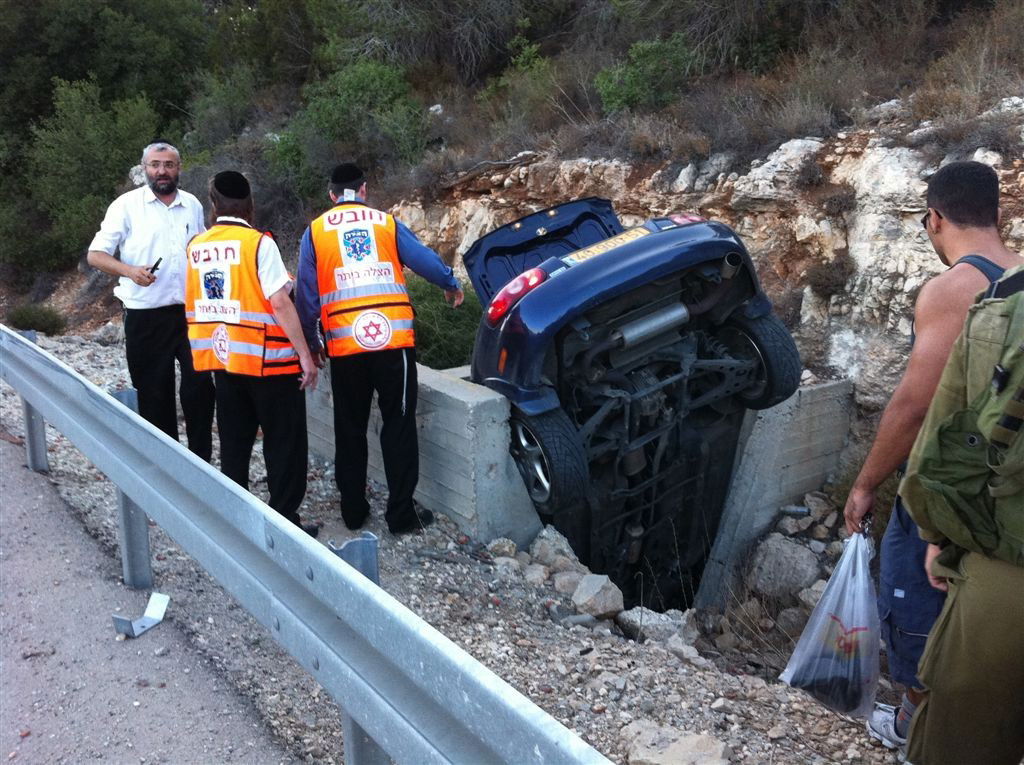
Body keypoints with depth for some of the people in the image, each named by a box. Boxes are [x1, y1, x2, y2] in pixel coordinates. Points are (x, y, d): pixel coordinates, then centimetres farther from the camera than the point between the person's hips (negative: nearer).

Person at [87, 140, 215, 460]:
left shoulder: (192, 205, 9)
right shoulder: (127, 205, -2)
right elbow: (95, 254, -4)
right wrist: (129, 270, -23)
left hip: (191, 313, 3)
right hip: (146, 317, -2)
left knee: (199, 386, 0)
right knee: (155, 395, 6)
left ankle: (201, 461, 11)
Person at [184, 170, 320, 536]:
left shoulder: (195, 247, 6)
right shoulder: (258, 242, -13)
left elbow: (191, 305, 13)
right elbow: (280, 303, -18)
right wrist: (305, 355, -14)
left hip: (221, 357, 6)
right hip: (266, 359, -6)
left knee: (234, 442, 16)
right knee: (285, 442, 5)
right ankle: (284, 521, 7)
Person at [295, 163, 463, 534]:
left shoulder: (315, 231, 8)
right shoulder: (386, 222, 8)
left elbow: (306, 294, 6)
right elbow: (425, 259, 11)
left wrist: (311, 342, 17)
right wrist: (451, 285, 31)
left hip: (344, 346, 1)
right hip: (394, 340, -1)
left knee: (350, 430, 14)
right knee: (399, 426, 6)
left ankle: (353, 511, 21)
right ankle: (401, 514, 7)